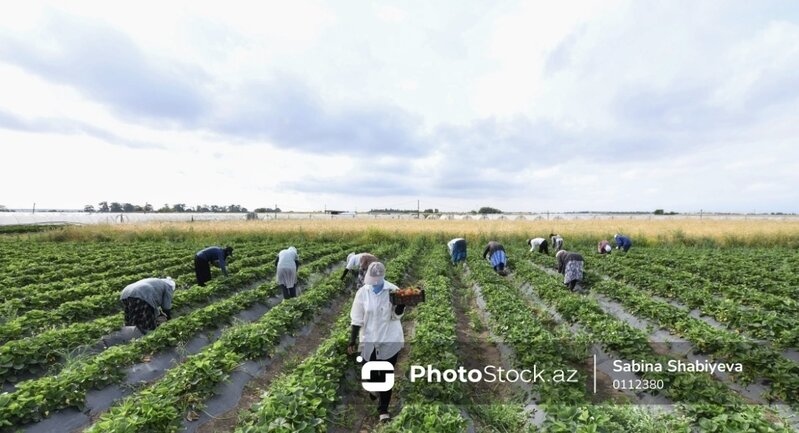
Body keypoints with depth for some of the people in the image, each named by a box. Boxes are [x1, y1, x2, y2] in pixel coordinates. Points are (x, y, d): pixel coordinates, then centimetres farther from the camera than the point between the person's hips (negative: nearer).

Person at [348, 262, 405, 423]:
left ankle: (383, 409, 28)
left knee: (386, 375, 9)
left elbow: (397, 315, -11)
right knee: (372, 373, 21)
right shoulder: (362, 292, -10)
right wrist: (352, 341, -1)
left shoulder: (393, 290, -14)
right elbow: (357, 319, -3)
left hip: (390, 340, -2)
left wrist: (402, 303, -31)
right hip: (369, 340, 2)